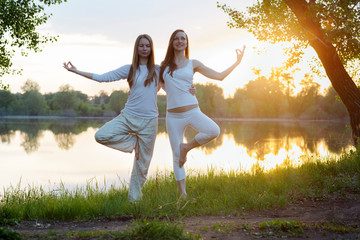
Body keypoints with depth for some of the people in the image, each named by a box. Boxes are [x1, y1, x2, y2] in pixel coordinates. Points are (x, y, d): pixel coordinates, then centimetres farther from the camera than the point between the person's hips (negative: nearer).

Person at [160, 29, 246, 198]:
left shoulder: (193, 64, 9)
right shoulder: (164, 65, 11)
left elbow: (219, 76, 11)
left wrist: (237, 62, 10)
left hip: (193, 112, 0)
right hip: (173, 116, 0)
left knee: (214, 131, -28)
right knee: (176, 156, -2)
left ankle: (187, 147, -5)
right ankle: (182, 193, 9)